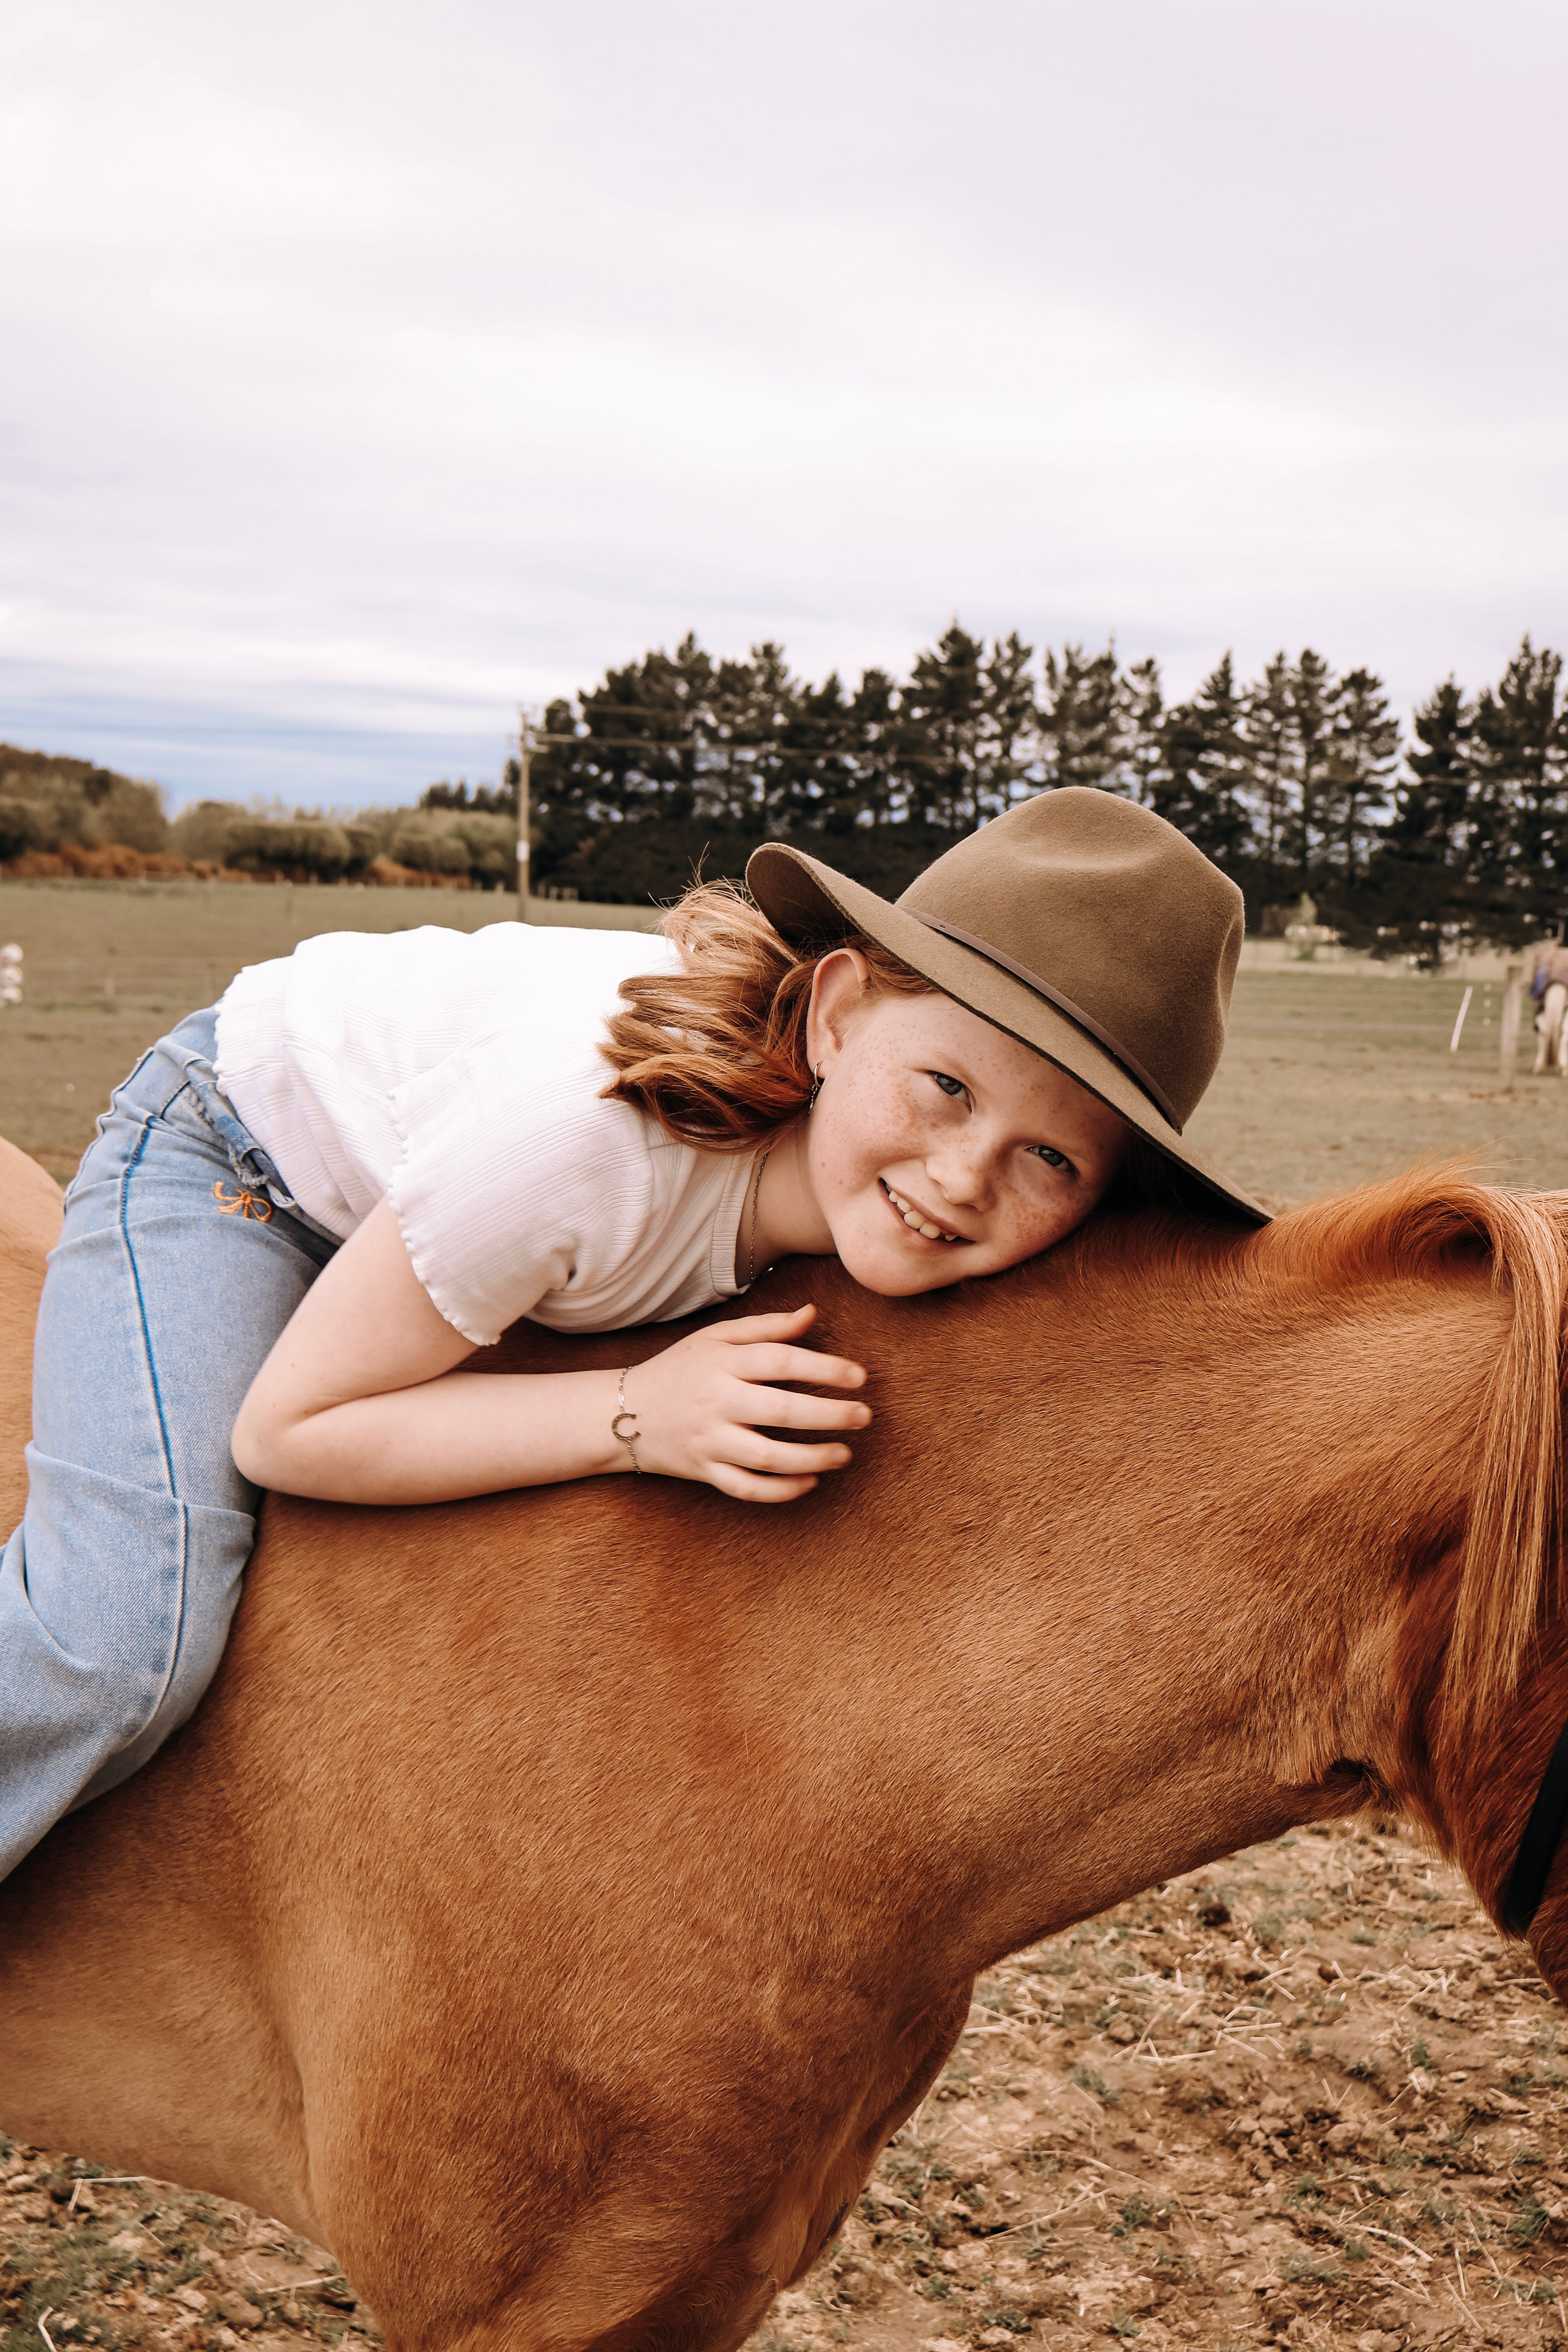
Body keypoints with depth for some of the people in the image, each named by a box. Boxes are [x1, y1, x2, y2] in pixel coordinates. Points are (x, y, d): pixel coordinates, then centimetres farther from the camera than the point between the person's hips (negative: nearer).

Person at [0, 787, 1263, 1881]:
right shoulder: (589, 1139, -44)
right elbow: (285, 1429, -32)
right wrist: (638, 1416, -41)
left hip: (408, 1164, 6)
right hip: (235, 1155, -6)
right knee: (125, 1654, -24)